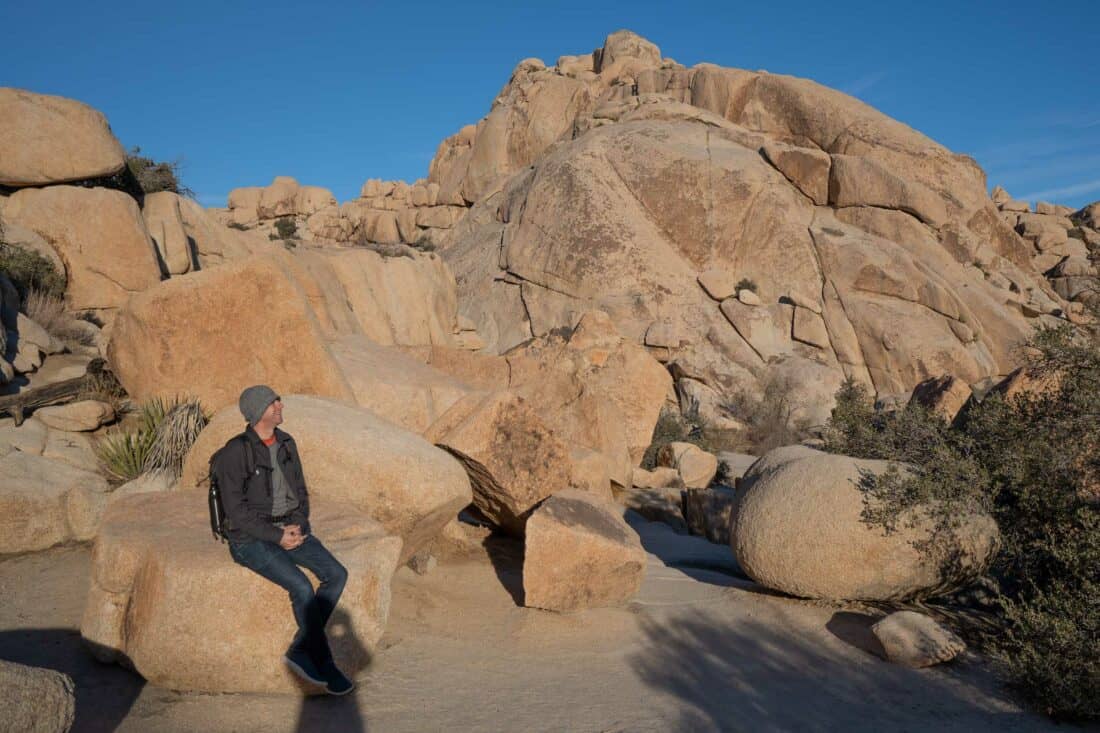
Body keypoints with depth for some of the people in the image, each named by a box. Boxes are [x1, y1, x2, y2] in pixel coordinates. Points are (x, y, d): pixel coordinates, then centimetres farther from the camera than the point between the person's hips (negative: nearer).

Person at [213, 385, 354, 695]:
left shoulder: (286, 444, 5)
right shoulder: (236, 452, -16)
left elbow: (300, 492, 11)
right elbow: (236, 510, -18)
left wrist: (298, 527, -7)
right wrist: (277, 536, -20)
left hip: (289, 529, 7)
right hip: (251, 539, -7)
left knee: (337, 574, -14)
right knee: (302, 588, -26)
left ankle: (300, 652, -5)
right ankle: (323, 663, -7)